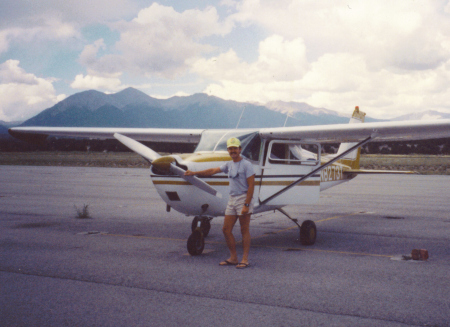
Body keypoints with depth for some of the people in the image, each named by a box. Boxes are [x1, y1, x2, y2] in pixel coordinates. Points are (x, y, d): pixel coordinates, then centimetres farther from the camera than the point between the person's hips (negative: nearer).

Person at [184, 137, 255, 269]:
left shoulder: (246, 165, -8)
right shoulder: (229, 165, 14)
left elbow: (251, 186, -12)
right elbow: (213, 171, 24)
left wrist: (246, 205, -19)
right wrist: (194, 173, 28)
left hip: (244, 198, -8)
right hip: (232, 199, 8)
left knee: (244, 231, -2)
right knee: (226, 229, 5)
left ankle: (245, 259, 5)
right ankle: (233, 258, 15)